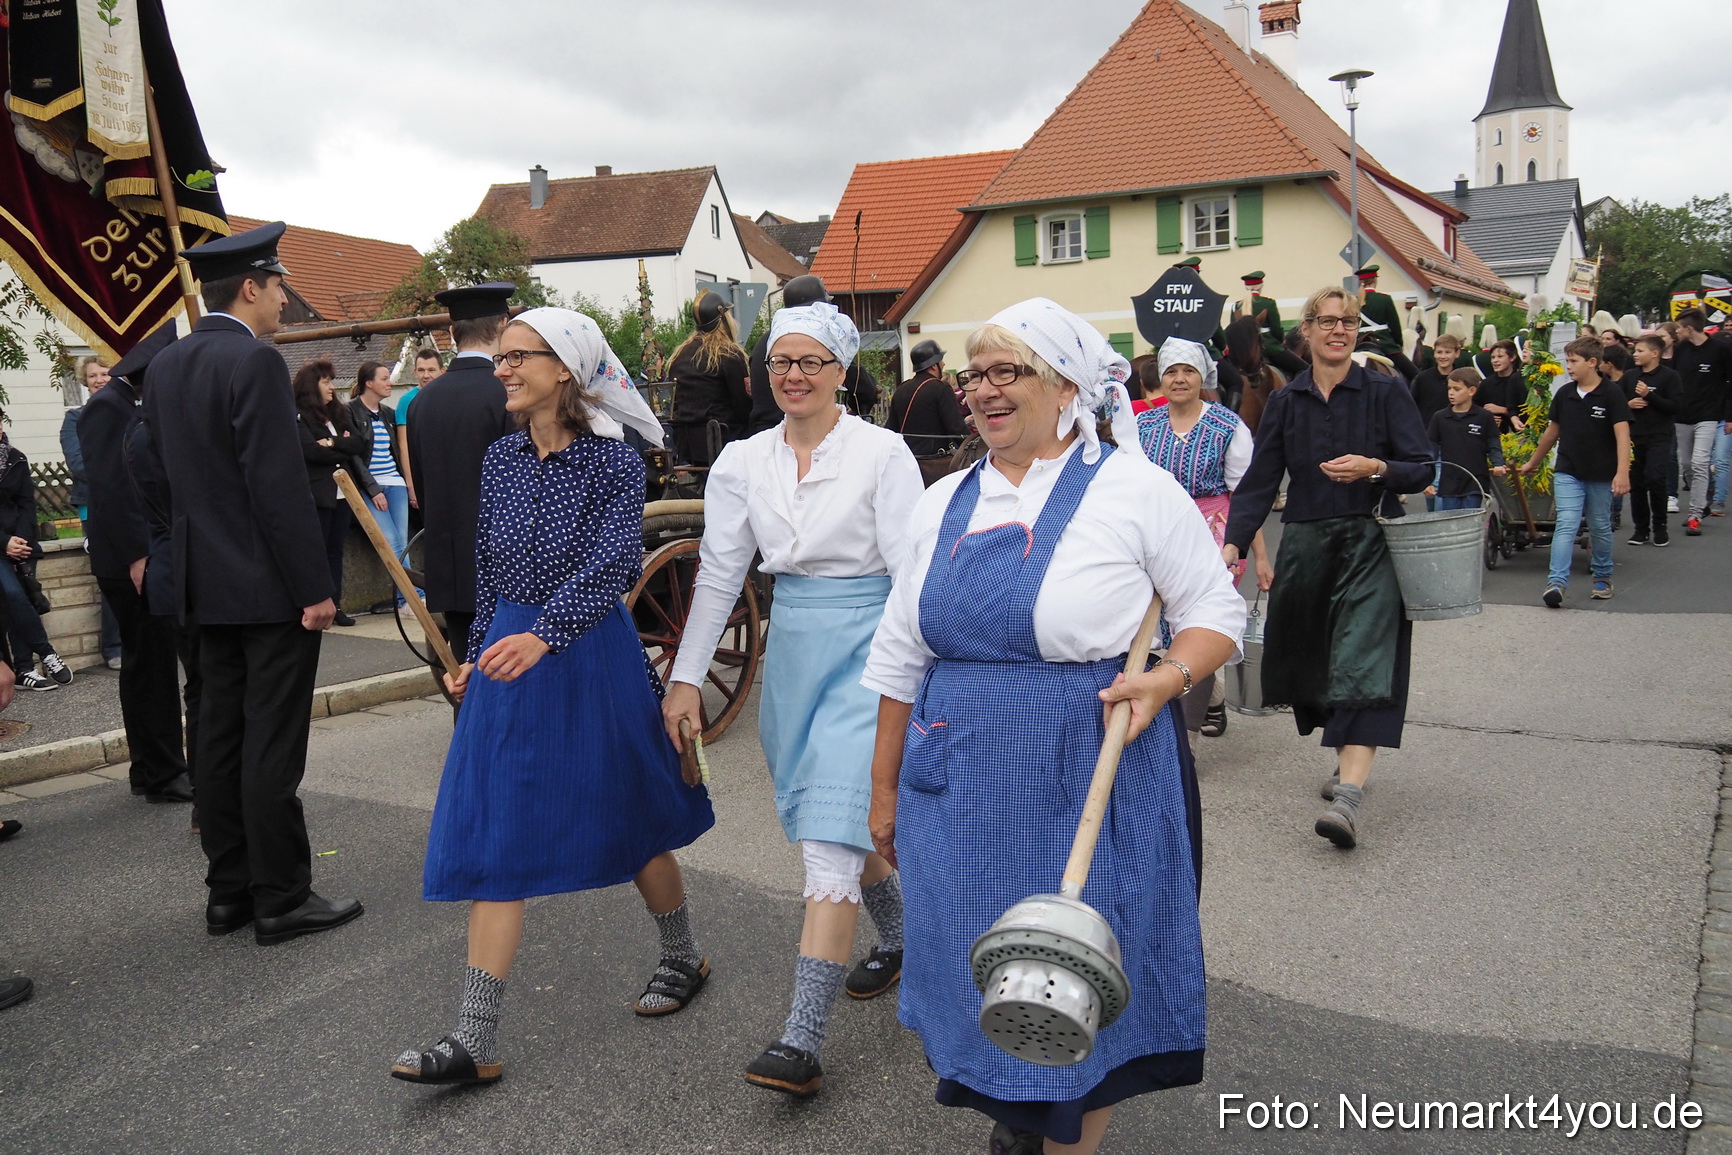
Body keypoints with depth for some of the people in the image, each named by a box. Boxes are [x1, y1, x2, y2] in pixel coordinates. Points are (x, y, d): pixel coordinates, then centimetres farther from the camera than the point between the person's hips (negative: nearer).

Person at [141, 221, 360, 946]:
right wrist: (315, 588, -16)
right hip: (269, 585, -9)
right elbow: (281, 486, -20)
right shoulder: (255, 363, -15)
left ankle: (228, 892, 21)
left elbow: (164, 471, 16)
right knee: (273, 746, -3)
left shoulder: (165, 366, 11)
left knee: (220, 736, 12)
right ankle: (282, 900, 5)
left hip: (207, 584, 9)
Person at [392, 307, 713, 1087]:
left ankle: (683, 959, 38)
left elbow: (614, 563, -23)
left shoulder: (612, 460, -11)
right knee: (492, 841, 2)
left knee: (631, 823, 12)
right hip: (509, 658, 5)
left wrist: (542, 635, -35)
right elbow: (488, 571, 13)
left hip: (592, 658, -5)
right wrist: (475, 655, 13)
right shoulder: (501, 460, 5)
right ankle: (474, 1042, 7)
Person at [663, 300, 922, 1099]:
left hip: (866, 649, -6)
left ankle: (803, 1041, -10)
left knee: (831, 834, -12)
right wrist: (685, 678, 4)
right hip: (792, 647, 6)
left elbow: (912, 570, -9)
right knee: (824, 820, 17)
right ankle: (899, 941, 43)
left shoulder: (881, 452, -7)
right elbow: (718, 574, 7)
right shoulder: (743, 462, 6)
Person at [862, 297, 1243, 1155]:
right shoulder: (944, 503, 8)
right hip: (959, 789, 5)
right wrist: (885, 787, 14)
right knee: (977, 965, 15)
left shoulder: (1136, 490, -7)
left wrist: (1168, 679, -21)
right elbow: (900, 657, 12)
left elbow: (1217, 611, 0)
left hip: (1092, 782, -4)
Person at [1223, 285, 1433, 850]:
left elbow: (1422, 469, 0)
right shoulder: (1285, 402, 8)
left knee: (1362, 662, -14)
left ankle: (1349, 792, -20)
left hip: (1369, 546, -4)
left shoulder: (1385, 392, 1)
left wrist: (1374, 468, -20)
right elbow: (1259, 481, 4)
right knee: (1314, 659, 9)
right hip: (1306, 545, 4)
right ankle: (1347, 760, 30)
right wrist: (1235, 541, -9)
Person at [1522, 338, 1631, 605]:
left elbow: (1622, 434, -14)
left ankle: (1602, 577, 30)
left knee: (1600, 528, 12)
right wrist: (1533, 462, 24)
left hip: (1601, 475, -2)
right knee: (1566, 525, -10)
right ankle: (1557, 583, -18)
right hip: (1567, 473, 2)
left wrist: (1622, 472, -23)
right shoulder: (1564, 394, 4)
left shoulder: (1611, 393, -8)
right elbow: (1552, 431, 16)